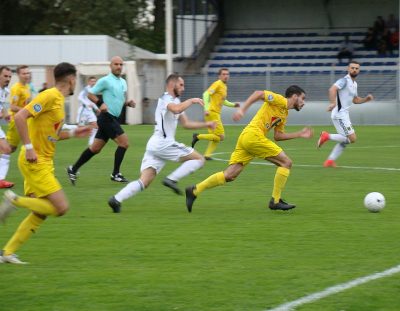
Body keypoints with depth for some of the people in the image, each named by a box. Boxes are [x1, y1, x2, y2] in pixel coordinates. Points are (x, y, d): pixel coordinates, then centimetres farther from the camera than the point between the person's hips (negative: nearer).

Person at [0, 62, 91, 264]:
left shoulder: (58, 99, 15)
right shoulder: (50, 96, -14)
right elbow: (20, 117, -23)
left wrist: (73, 133, 15)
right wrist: (28, 147, -25)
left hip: (44, 163, 10)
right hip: (35, 162, -10)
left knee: (41, 213, 9)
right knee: (61, 207, -14)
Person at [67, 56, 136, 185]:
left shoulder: (123, 82, 16)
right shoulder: (105, 81, -8)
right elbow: (90, 94, -6)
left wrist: (128, 103, 5)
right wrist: (101, 103, -21)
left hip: (113, 119, 8)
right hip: (107, 117, -8)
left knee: (95, 148, 11)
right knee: (124, 142, -14)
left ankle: (73, 169, 20)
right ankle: (116, 174, -7)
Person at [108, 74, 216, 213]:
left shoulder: (175, 101, 26)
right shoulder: (165, 99, -5)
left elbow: (186, 123, 31)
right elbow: (176, 109, -28)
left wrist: (205, 124, 24)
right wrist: (191, 101, -15)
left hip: (154, 144, 9)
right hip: (163, 143, -9)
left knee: (144, 182, -2)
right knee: (199, 159, -2)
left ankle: (116, 199, -17)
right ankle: (171, 179, -13)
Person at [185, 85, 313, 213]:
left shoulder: (284, 114, 24)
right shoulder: (280, 100, -2)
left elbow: (277, 136, 24)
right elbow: (258, 93, -11)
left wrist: (299, 134, 23)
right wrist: (242, 110, -21)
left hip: (245, 138, 9)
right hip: (253, 136, -9)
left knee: (229, 176, 3)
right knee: (286, 162, -5)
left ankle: (194, 190, 0)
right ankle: (275, 201, -3)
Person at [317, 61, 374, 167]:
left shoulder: (354, 84, 17)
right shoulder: (344, 81, -12)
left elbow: (355, 100, 29)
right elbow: (332, 89, -28)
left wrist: (366, 99, 12)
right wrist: (332, 103, -42)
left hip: (344, 114, 10)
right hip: (339, 114, -10)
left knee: (345, 140, 14)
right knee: (352, 138, -14)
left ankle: (330, 161, 17)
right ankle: (327, 136, -5)